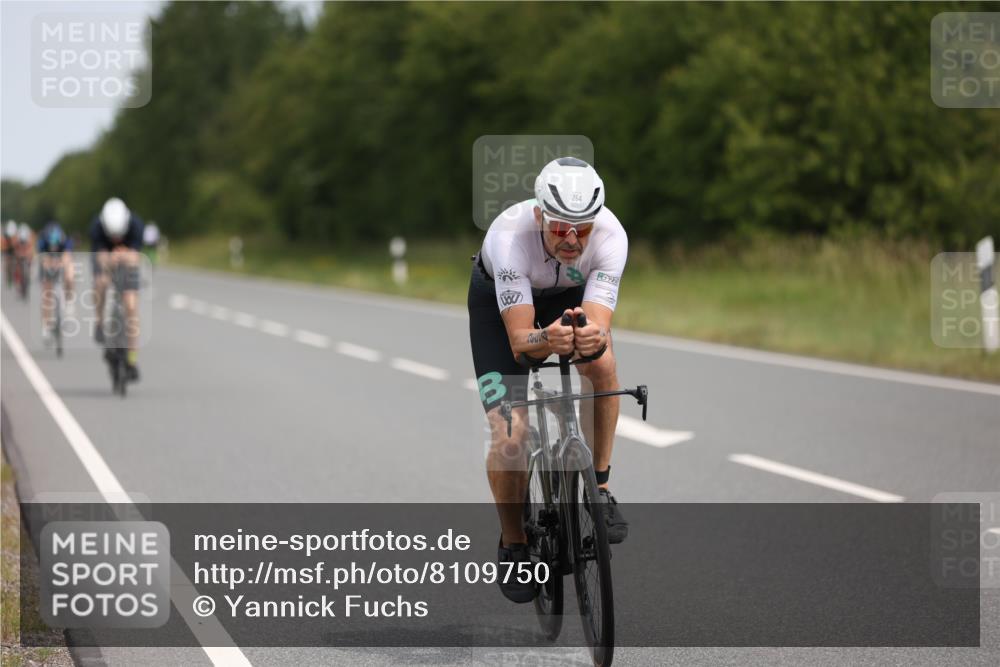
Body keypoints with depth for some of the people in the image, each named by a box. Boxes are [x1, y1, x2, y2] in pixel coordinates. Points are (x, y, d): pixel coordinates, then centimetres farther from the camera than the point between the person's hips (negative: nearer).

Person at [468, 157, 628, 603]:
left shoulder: (610, 235, -34)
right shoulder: (510, 236, -40)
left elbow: (599, 325, -41)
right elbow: (519, 341, -42)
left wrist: (591, 338, -64)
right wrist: (546, 340, -65)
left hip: (569, 296, 2)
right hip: (499, 299, -2)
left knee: (602, 362, -31)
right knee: (508, 436, -14)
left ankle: (598, 487, -11)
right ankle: (513, 545, 12)